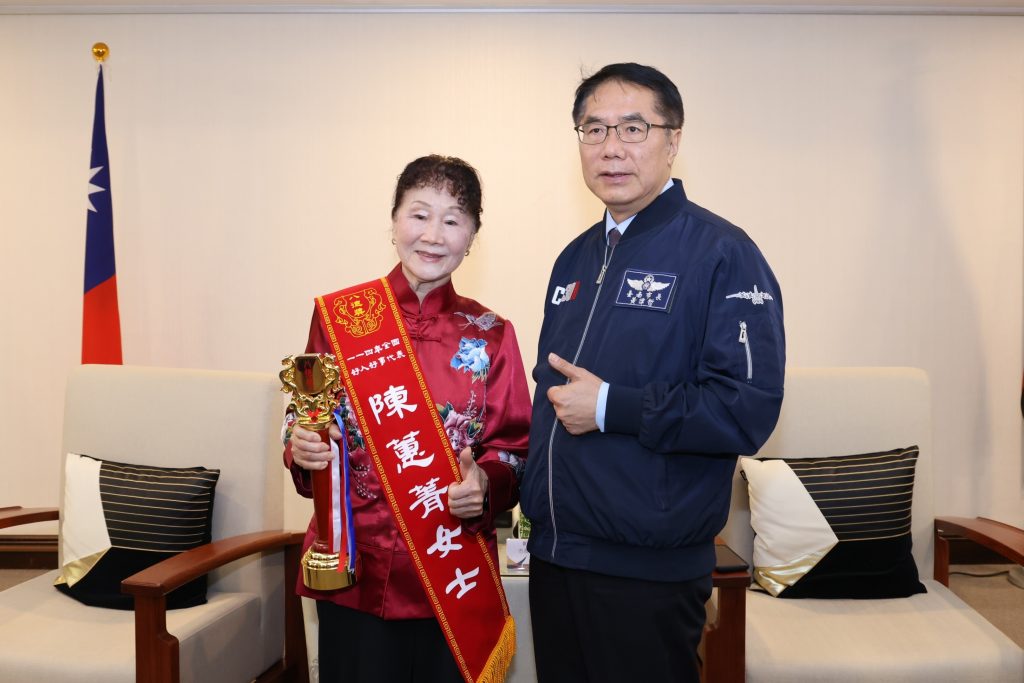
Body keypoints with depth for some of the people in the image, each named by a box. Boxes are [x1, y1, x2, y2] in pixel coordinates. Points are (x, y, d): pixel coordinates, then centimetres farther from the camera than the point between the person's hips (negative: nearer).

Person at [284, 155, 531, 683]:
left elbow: (514, 447, 3)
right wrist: (301, 450, -16)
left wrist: (486, 484, -16)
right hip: (354, 573, 0)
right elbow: (304, 425, 6)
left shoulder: (490, 336, 0)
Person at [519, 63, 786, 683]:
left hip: (649, 571, -6)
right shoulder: (575, 259, 10)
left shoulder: (722, 254, -12)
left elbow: (748, 407, -21)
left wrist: (610, 407, -20)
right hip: (553, 555, 7)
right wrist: (533, 498, 7)